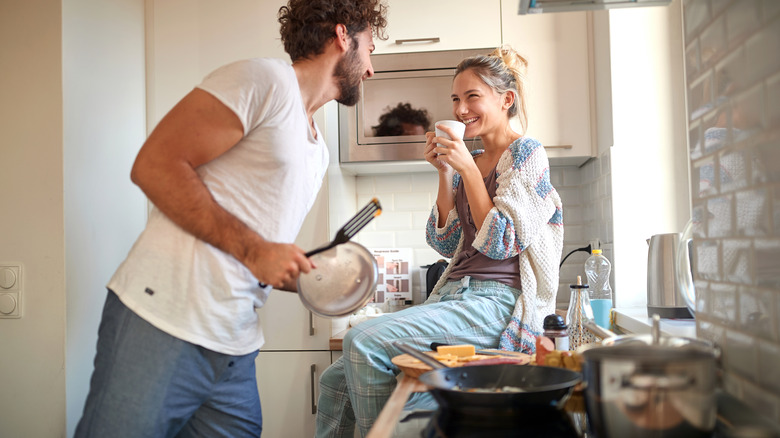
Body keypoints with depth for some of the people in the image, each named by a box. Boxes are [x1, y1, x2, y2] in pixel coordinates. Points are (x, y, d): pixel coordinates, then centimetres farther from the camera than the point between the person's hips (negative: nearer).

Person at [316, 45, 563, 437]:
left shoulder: (526, 153, -2)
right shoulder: (469, 160, 19)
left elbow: (502, 243, -12)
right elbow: (446, 244, 14)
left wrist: (468, 169, -10)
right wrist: (444, 173, 7)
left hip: (497, 302, -8)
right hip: (455, 294, 8)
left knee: (363, 341, -26)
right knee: (335, 381, -3)